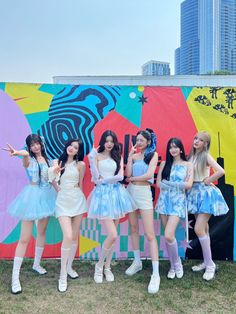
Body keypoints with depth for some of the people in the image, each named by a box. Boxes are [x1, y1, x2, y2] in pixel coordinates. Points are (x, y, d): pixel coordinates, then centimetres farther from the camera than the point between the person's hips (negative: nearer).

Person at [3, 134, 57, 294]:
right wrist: (18, 152, -57)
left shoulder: (47, 159, 8)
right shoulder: (28, 159, -8)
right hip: (33, 196, -6)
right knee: (24, 238, -5)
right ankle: (15, 277, 4)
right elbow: (25, 154, -34)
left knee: (42, 232, 16)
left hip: (47, 196, 6)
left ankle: (37, 264, 35)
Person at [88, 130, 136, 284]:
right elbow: (96, 178, -8)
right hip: (103, 194, -4)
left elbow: (120, 176, -1)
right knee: (113, 235, -12)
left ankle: (107, 267, 24)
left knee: (112, 235, 7)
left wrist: (104, 180, -7)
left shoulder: (118, 157, 13)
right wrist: (92, 158, -11)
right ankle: (99, 265, 12)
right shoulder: (96, 156, 3)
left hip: (116, 194, 4)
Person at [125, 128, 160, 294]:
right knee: (134, 228, 14)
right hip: (131, 191, 5)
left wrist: (132, 179, -4)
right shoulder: (134, 155, 7)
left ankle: (156, 274, -4)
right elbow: (128, 174, -4)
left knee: (150, 234, -8)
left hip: (144, 193, -5)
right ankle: (137, 262, 29)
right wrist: (130, 156, -6)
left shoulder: (153, 154, -2)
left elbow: (149, 175, -15)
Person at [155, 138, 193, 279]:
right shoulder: (164, 164, 8)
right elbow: (158, 183, 1)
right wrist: (178, 184, -11)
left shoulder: (188, 165, 2)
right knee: (169, 235, 7)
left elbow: (189, 185, -9)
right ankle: (173, 265, 24)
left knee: (168, 235, -14)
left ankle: (177, 263, 11)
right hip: (164, 200, 3)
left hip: (178, 201, -3)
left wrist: (169, 183, -13)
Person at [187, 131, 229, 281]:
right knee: (203, 229, 13)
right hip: (196, 193, 7)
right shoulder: (191, 156, 7)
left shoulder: (206, 156, -12)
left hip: (206, 193, -7)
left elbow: (221, 171, -26)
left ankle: (210, 264, 5)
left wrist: (207, 181, -15)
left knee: (199, 229, -10)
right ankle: (206, 262, 25)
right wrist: (192, 187, -4)